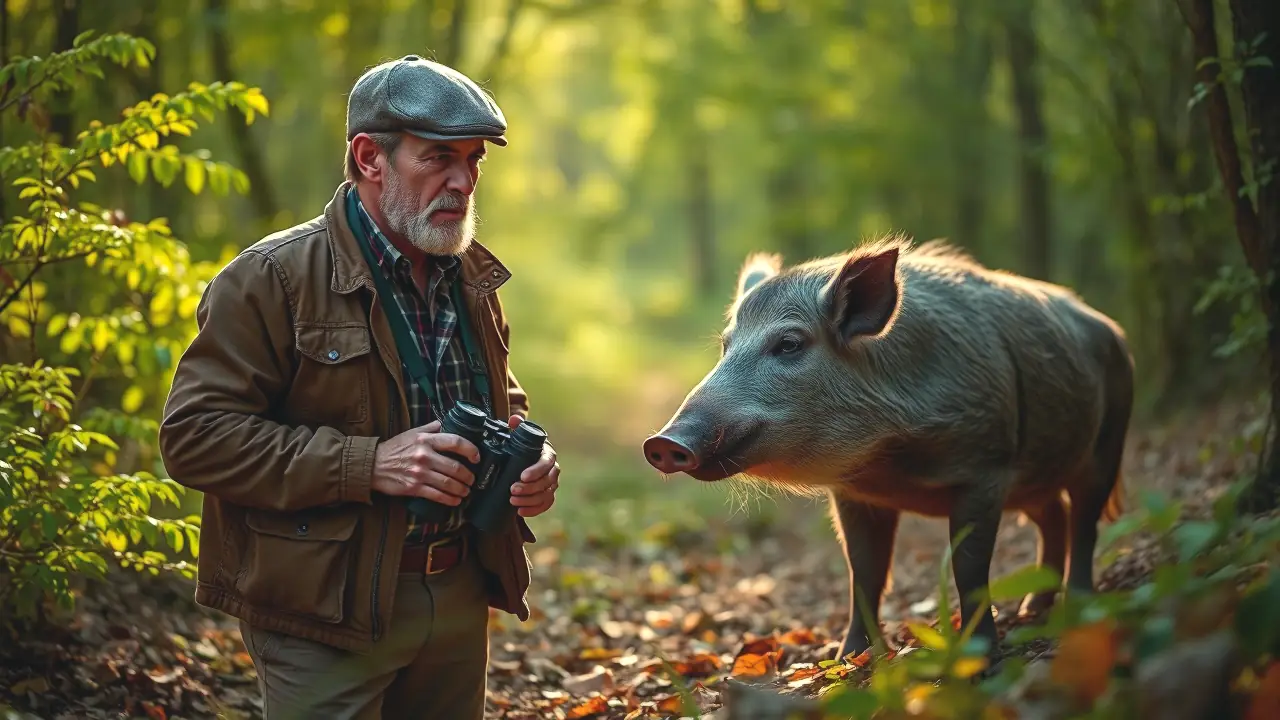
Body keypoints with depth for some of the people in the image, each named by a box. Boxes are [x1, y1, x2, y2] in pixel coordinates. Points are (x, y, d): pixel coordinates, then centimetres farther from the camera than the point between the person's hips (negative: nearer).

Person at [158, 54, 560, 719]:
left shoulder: (472, 278, 10)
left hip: (461, 601, 7)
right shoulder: (271, 278, -12)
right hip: (329, 612, -6)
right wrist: (368, 465, -25)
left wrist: (531, 459, 0)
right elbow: (193, 436, -18)